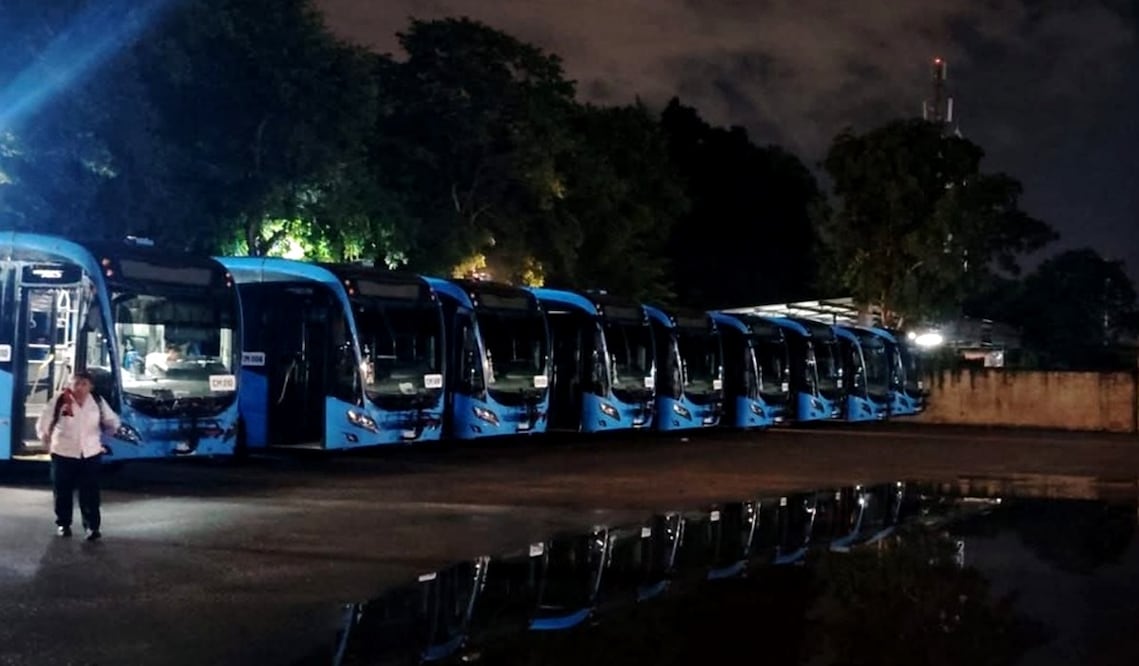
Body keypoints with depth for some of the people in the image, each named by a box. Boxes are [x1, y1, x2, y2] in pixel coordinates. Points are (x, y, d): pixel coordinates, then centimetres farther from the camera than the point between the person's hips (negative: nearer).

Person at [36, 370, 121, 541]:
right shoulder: (60, 401, -11)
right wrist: (48, 442, 4)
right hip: (63, 453, -1)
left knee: (90, 493, 0)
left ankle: (92, 526, 6)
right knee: (63, 491, 8)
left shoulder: (98, 401, -2)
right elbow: (42, 424, -1)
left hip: (90, 454, 1)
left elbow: (111, 420, 12)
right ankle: (63, 524, 24)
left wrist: (112, 425, -6)